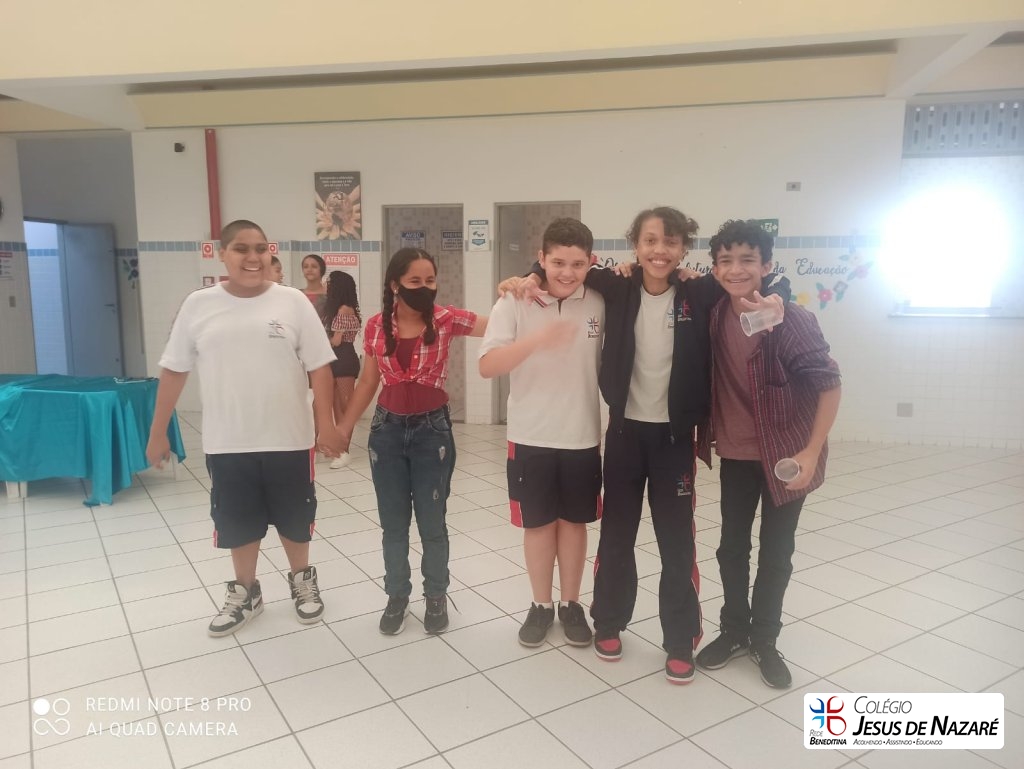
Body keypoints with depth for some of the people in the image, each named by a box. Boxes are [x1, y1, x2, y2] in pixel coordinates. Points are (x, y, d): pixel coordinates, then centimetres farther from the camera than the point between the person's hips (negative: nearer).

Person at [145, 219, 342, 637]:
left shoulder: (292, 302, -5)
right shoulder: (198, 305, -2)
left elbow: (319, 367, -4)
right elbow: (173, 371, 4)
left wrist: (326, 423, -9)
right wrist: (158, 432, 5)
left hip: (288, 439, -1)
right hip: (227, 443, 1)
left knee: (294, 517, 14)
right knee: (238, 521, 15)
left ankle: (302, 579, 38)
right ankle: (245, 591, 37)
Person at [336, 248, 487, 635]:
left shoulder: (446, 319, -9)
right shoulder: (376, 326, -2)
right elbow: (368, 382, 7)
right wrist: (344, 427, 10)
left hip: (432, 430, -2)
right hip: (387, 430, 2)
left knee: (432, 522, 9)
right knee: (393, 522, 13)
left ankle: (436, 597, 29)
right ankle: (396, 596, 31)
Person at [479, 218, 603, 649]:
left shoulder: (599, 304, -4)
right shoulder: (515, 303, -10)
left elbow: (607, 364, 5)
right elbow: (487, 366, -18)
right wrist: (536, 340, -32)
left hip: (583, 436, 1)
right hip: (530, 436, -1)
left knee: (574, 521, 15)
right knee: (537, 523, 12)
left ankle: (571, 604, 33)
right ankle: (541, 605, 31)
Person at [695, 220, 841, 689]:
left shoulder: (793, 320, -21)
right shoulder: (714, 315, -9)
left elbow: (828, 384, -16)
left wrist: (812, 452, -18)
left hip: (787, 454, -3)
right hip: (736, 453, 3)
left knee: (776, 553, 11)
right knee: (732, 547, 13)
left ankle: (764, 640, 30)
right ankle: (734, 631, 33)